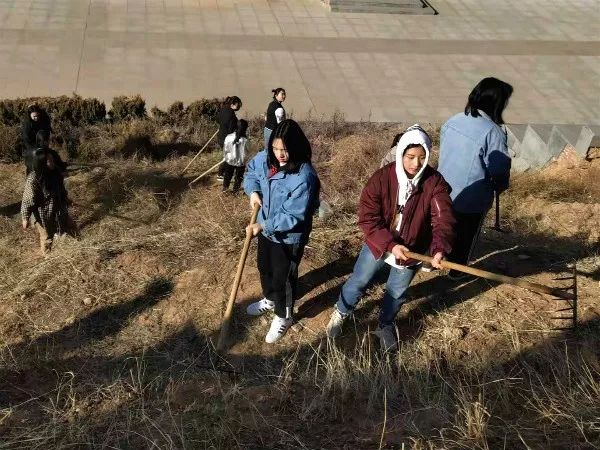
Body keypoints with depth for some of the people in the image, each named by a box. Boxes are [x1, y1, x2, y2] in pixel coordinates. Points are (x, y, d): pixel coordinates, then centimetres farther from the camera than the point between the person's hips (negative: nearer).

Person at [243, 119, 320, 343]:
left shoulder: (304, 177, -33)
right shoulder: (266, 158, -12)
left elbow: (293, 217, -30)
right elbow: (251, 170, 10)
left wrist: (262, 226, -32)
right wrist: (253, 191, -8)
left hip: (289, 237, -7)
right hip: (266, 227, 8)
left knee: (283, 277, 11)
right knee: (264, 266, 28)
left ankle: (283, 317, 37)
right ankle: (270, 300, 57)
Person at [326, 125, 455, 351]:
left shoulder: (435, 182, -19)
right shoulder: (381, 178, -22)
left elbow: (443, 219, -27)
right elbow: (367, 218, -22)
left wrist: (439, 249, -45)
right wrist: (390, 244, -30)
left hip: (411, 250, 1)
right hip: (378, 245, -1)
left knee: (397, 292, 20)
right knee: (358, 282, 16)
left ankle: (385, 325, 50)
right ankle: (341, 313, 47)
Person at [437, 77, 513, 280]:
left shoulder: (453, 120, -4)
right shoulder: (493, 131, -24)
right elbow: (499, 170, -19)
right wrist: (500, 186, 2)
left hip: (444, 191, 5)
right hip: (472, 199, -5)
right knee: (465, 235, 19)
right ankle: (457, 270, 37)